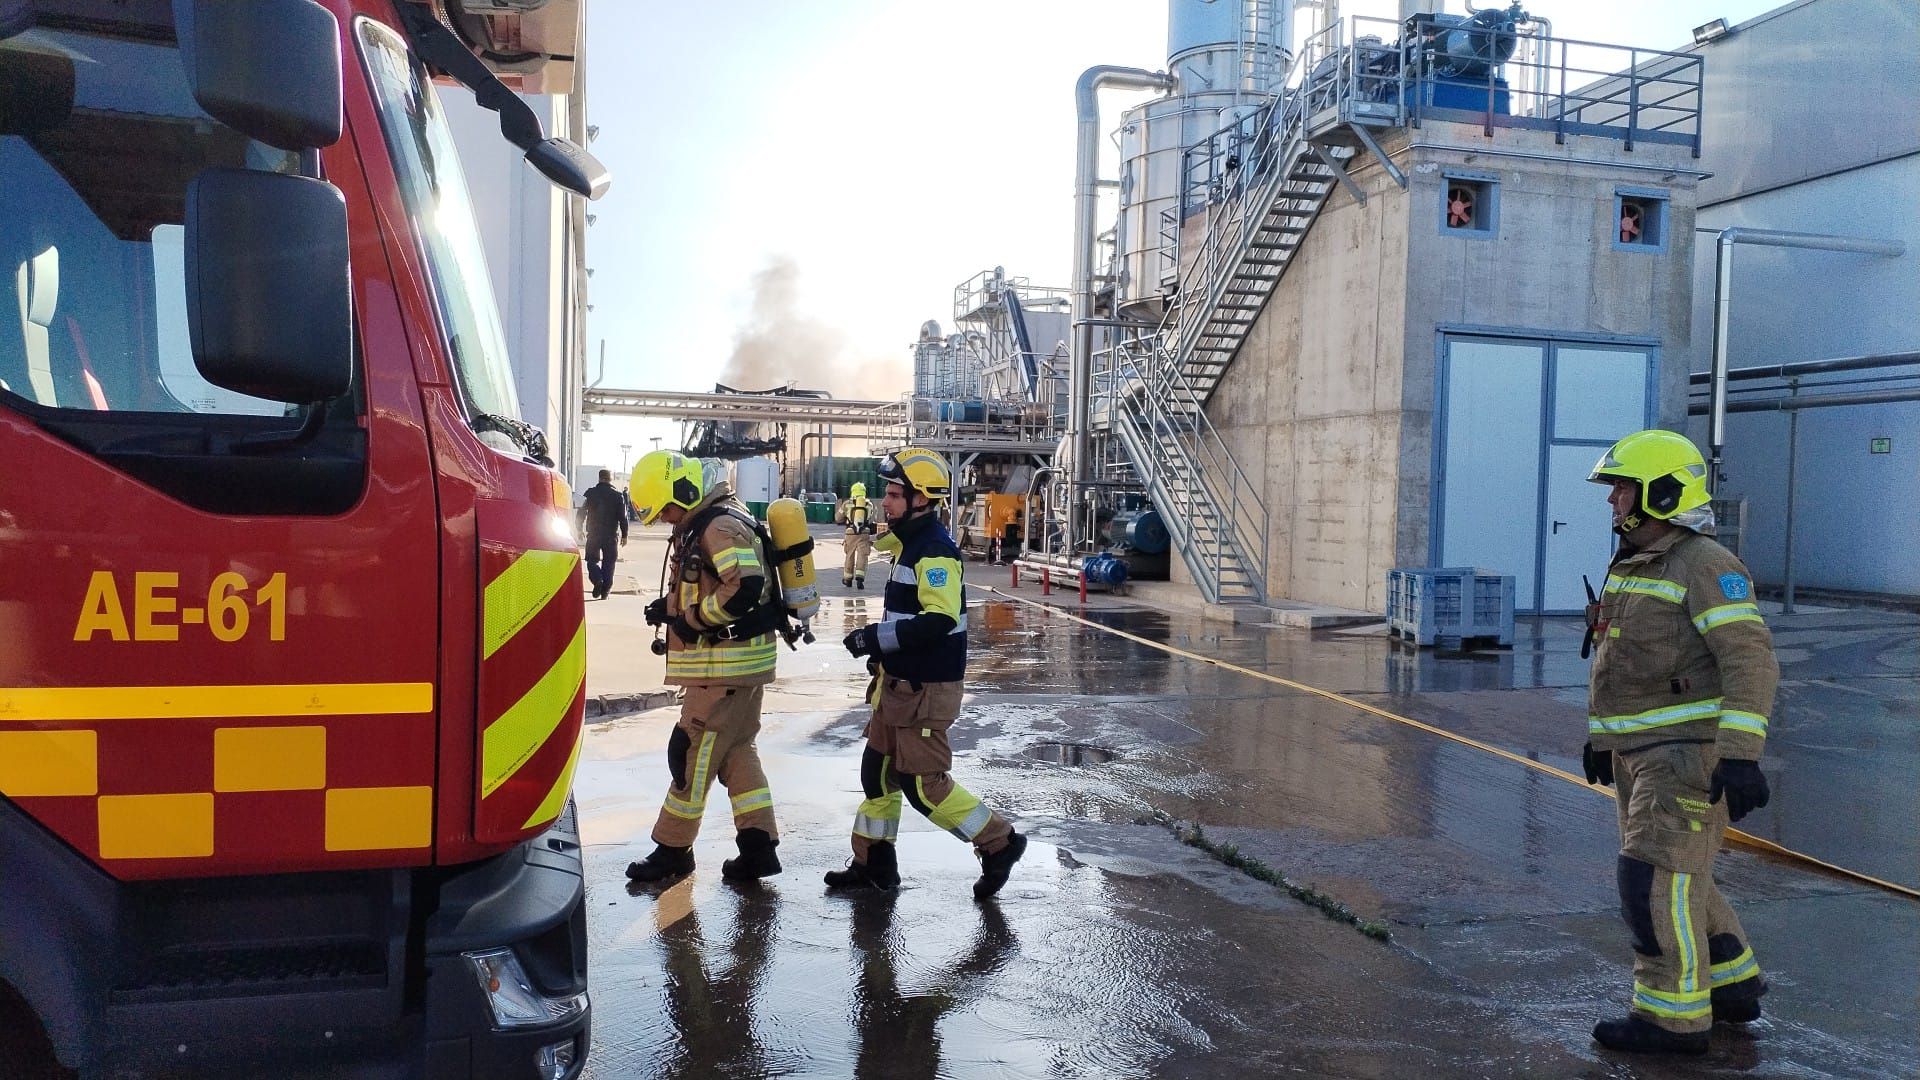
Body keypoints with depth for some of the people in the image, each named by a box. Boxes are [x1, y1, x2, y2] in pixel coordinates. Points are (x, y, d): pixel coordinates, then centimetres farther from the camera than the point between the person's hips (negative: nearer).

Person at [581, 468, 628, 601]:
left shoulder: (591, 493, -1)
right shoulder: (618, 496, -3)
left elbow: (582, 512, 2)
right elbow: (623, 517, -3)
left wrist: (580, 529, 12)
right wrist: (624, 535, 4)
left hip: (593, 533, 0)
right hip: (611, 535, 0)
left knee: (592, 560, 12)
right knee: (608, 562, 8)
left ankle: (597, 580, -14)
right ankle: (605, 591, 7)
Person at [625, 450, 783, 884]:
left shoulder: (720, 527, -17)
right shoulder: (700, 526, 16)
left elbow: (746, 589, -29)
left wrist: (691, 620, -18)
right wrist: (671, 606, 8)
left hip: (727, 664, -10)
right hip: (735, 664, 10)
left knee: (693, 752, 0)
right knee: (736, 750, 12)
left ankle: (673, 848, 12)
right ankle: (758, 847, 15)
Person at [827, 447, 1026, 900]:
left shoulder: (935, 551, -19)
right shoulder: (912, 544, 13)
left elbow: (938, 621, -29)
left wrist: (875, 637, -24)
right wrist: (882, 646, 13)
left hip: (925, 690, -10)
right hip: (899, 684, 10)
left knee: (923, 784, -4)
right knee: (877, 771, 14)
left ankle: (998, 843, 11)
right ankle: (873, 863, 27)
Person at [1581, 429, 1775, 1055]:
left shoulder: (1705, 565, -16)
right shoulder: (1629, 567, 13)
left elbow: (1751, 660, -23)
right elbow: (1610, 658, 21)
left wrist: (1740, 754, -30)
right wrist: (1599, 735, 22)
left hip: (1693, 750, -9)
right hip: (1641, 751, 9)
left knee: (1658, 880, -8)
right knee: (1677, 878, 17)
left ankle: (1673, 1019, 3)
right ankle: (1732, 988, 32)